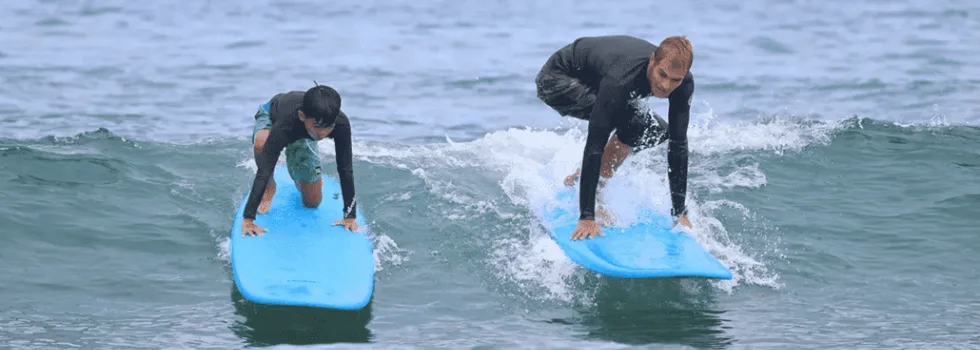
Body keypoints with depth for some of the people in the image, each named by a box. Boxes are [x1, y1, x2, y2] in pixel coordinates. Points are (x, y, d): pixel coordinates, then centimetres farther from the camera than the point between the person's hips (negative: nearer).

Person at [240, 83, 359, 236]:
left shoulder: (341, 123, -41)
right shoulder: (285, 124, -49)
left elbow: (346, 169, -33)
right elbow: (264, 171, -49)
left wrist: (350, 215, -32)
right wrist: (248, 219, -51)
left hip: (302, 138, 3)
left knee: (313, 202, -1)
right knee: (262, 142, -40)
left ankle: (299, 179, 35)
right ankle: (269, 187, -8)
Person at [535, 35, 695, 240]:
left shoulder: (683, 83, -23)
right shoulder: (620, 79, -42)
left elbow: (678, 146, -17)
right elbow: (595, 145, -41)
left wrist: (680, 212, -19)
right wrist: (587, 217, -42)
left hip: (592, 83, 8)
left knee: (657, 132, 5)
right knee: (629, 123, -28)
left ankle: (579, 178, 11)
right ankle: (585, 206, -17)